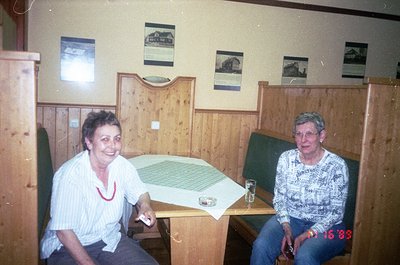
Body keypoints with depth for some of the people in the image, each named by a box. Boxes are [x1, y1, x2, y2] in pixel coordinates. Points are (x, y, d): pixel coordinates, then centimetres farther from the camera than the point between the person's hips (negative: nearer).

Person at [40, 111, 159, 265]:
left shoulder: (122, 165, -7)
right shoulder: (70, 175, -23)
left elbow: (140, 193, 10)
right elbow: (64, 232, -21)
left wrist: (145, 205, -12)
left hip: (110, 239, 5)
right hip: (69, 246, -4)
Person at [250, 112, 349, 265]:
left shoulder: (337, 166, -12)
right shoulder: (286, 159, -3)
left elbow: (336, 212, -10)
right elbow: (279, 197, 2)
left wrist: (307, 235, -20)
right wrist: (286, 228, -13)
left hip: (326, 226, -2)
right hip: (290, 219, 3)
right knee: (261, 246, -24)